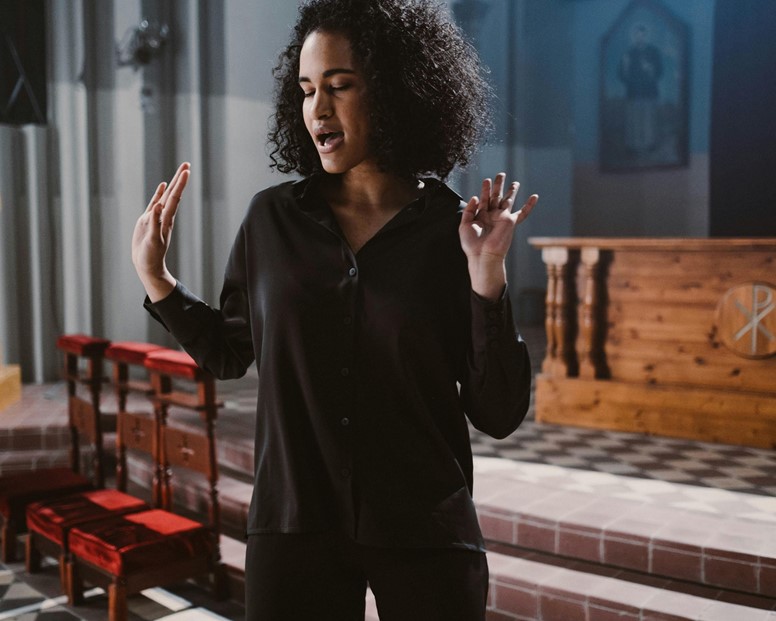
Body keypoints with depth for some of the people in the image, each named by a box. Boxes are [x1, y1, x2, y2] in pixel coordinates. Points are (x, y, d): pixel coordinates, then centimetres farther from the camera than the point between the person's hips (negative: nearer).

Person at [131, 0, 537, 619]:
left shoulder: (454, 230, -7)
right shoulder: (272, 218, -1)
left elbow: (498, 415, -9)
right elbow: (228, 352, 11)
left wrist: (487, 274, -18)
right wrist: (154, 276, 0)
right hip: (292, 527, 2)